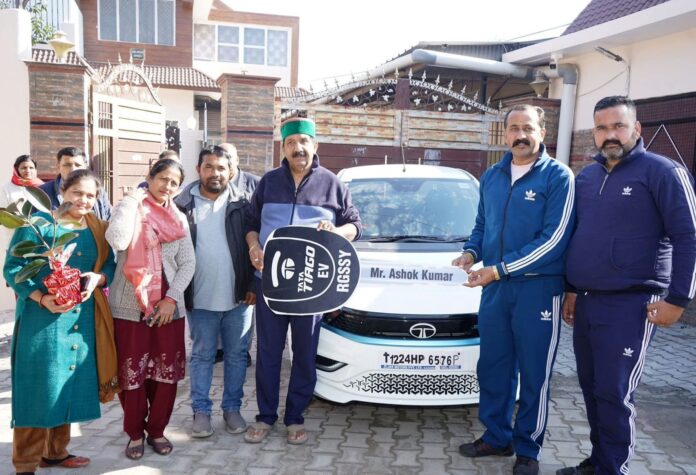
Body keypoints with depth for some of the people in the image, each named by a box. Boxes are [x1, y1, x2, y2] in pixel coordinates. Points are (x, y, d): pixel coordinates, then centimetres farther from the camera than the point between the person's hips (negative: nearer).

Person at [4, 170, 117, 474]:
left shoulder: (98, 229, 8)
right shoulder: (38, 222, -7)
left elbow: (111, 266, 9)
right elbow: (12, 268, -8)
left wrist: (97, 278, -13)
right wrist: (42, 298, -21)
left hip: (82, 319, 5)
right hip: (42, 318, -5)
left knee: (67, 385, 12)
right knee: (39, 387, 0)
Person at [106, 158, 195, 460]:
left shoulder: (179, 218, 9)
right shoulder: (129, 207, 1)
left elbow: (188, 264, 4)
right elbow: (117, 241, -20)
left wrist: (172, 298, -7)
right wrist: (132, 201, -12)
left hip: (169, 307, 3)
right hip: (129, 307, -2)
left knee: (167, 371, 6)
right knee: (131, 372, 3)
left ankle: (157, 429, 24)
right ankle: (135, 433, 22)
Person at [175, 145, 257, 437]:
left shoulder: (242, 204, 0)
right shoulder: (183, 204, 0)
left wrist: (254, 286, -1)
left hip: (238, 297, 1)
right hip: (200, 299, 0)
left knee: (236, 355, 11)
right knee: (202, 356, 11)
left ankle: (232, 408, 26)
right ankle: (201, 411, 23)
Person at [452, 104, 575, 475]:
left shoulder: (558, 176, -8)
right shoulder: (491, 177, 11)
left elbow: (554, 238, -16)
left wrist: (499, 269, -19)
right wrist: (471, 252, -2)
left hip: (538, 289, -5)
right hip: (495, 288, 5)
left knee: (534, 375, 6)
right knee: (492, 368, 13)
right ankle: (496, 437, 31)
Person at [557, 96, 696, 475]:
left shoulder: (662, 171, -6)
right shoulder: (585, 176, 13)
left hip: (629, 304, -6)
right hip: (585, 302, 7)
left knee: (614, 393, -3)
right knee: (592, 388, 13)